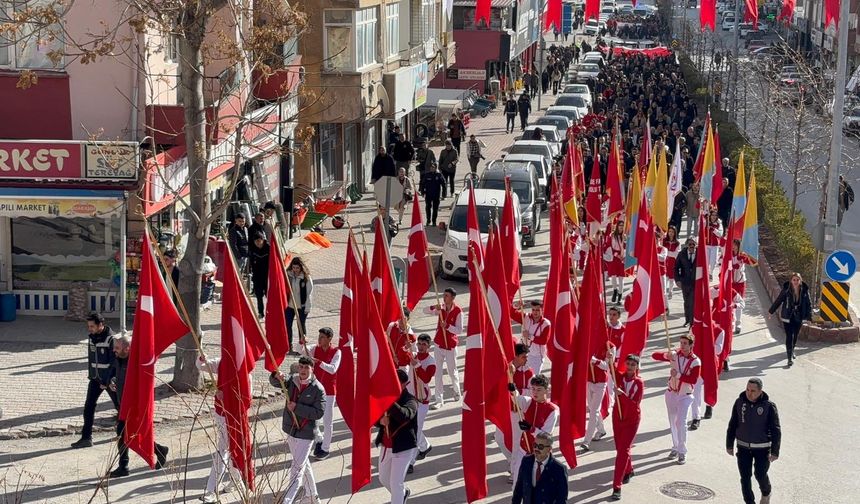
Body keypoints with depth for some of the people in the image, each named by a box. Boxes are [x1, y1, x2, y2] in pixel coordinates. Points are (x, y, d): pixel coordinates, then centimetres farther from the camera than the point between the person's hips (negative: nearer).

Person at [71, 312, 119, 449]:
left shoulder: (110, 339, -18)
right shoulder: (92, 338, 3)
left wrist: (107, 382, -18)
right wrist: (90, 375, 9)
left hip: (110, 379, -6)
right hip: (95, 379, 6)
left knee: (119, 406, 11)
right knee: (88, 407, -2)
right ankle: (86, 438, 1)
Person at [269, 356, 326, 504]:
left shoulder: (318, 389, -17)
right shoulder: (292, 380, 0)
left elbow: (319, 412, -20)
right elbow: (275, 382, -7)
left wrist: (297, 407, -25)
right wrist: (276, 376, -31)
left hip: (306, 434, -7)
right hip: (290, 431, 7)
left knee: (297, 469, -9)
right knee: (304, 464, 23)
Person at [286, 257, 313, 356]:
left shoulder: (306, 277, -10)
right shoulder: (288, 275, -2)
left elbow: (309, 293, -7)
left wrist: (307, 307, -9)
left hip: (302, 306, -3)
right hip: (289, 305, 3)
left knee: (301, 325, 4)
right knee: (288, 325, 4)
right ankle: (289, 347, 14)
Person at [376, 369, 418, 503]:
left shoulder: (410, 401, -16)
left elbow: (405, 415, -38)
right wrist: (380, 420, -14)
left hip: (403, 447, -7)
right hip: (386, 446, 7)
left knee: (396, 482, -5)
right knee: (383, 478, 22)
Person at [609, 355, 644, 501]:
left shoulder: (639, 383, -12)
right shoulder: (620, 377, -1)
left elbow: (635, 404, -20)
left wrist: (622, 394, -33)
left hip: (632, 420, -4)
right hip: (617, 416, 4)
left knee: (623, 450, -10)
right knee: (620, 448, 19)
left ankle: (617, 487, -11)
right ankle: (629, 471, 48)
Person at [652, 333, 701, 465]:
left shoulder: (695, 361, -13)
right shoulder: (674, 354, -4)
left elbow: (693, 380, -23)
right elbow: (654, 355, -9)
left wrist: (678, 375, -27)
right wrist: (666, 355, -27)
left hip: (685, 396, -4)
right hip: (671, 393, 4)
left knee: (681, 422, -12)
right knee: (673, 422, 14)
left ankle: (682, 452, -5)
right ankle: (675, 447, 29)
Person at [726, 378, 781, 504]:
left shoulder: (769, 406, -14)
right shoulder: (739, 402, -6)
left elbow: (776, 430, -10)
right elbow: (732, 425, 4)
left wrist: (775, 451, -12)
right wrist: (729, 445, 7)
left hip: (762, 448, -3)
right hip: (743, 447, 3)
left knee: (760, 475, 2)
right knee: (745, 477, 1)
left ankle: (766, 493, 34)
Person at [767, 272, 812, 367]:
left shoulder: (804, 291, -6)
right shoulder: (786, 290, -11)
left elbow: (809, 304, 1)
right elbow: (778, 301, 0)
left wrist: (809, 315, -8)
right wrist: (771, 311, 8)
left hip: (799, 317, 3)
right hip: (787, 316, -3)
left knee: (795, 336, 15)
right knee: (789, 336, -8)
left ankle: (791, 351, 41)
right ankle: (790, 357, -8)